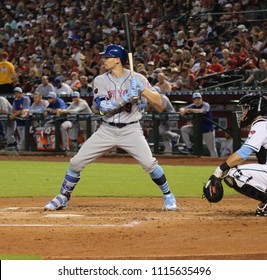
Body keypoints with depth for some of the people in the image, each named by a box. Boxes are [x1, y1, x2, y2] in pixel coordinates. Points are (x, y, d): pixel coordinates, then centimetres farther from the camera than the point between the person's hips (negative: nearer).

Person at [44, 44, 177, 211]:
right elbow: (103, 107, -16)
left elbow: (159, 106, -10)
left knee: (149, 163, -20)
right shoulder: (100, 80, 0)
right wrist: (127, 97, -25)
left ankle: (168, 196, 3)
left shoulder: (136, 78, -5)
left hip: (131, 130, -2)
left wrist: (143, 89, -22)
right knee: (76, 162, -3)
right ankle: (63, 198, 15)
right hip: (107, 130, 2)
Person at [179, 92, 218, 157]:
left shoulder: (206, 105, -17)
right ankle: (189, 147, -4)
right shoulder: (193, 106, 1)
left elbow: (201, 111, -38)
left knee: (212, 148, -1)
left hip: (207, 130, -6)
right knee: (184, 129, -7)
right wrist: (182, 110, -31)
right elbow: (182, 109, -5)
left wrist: (189, 110, -39)